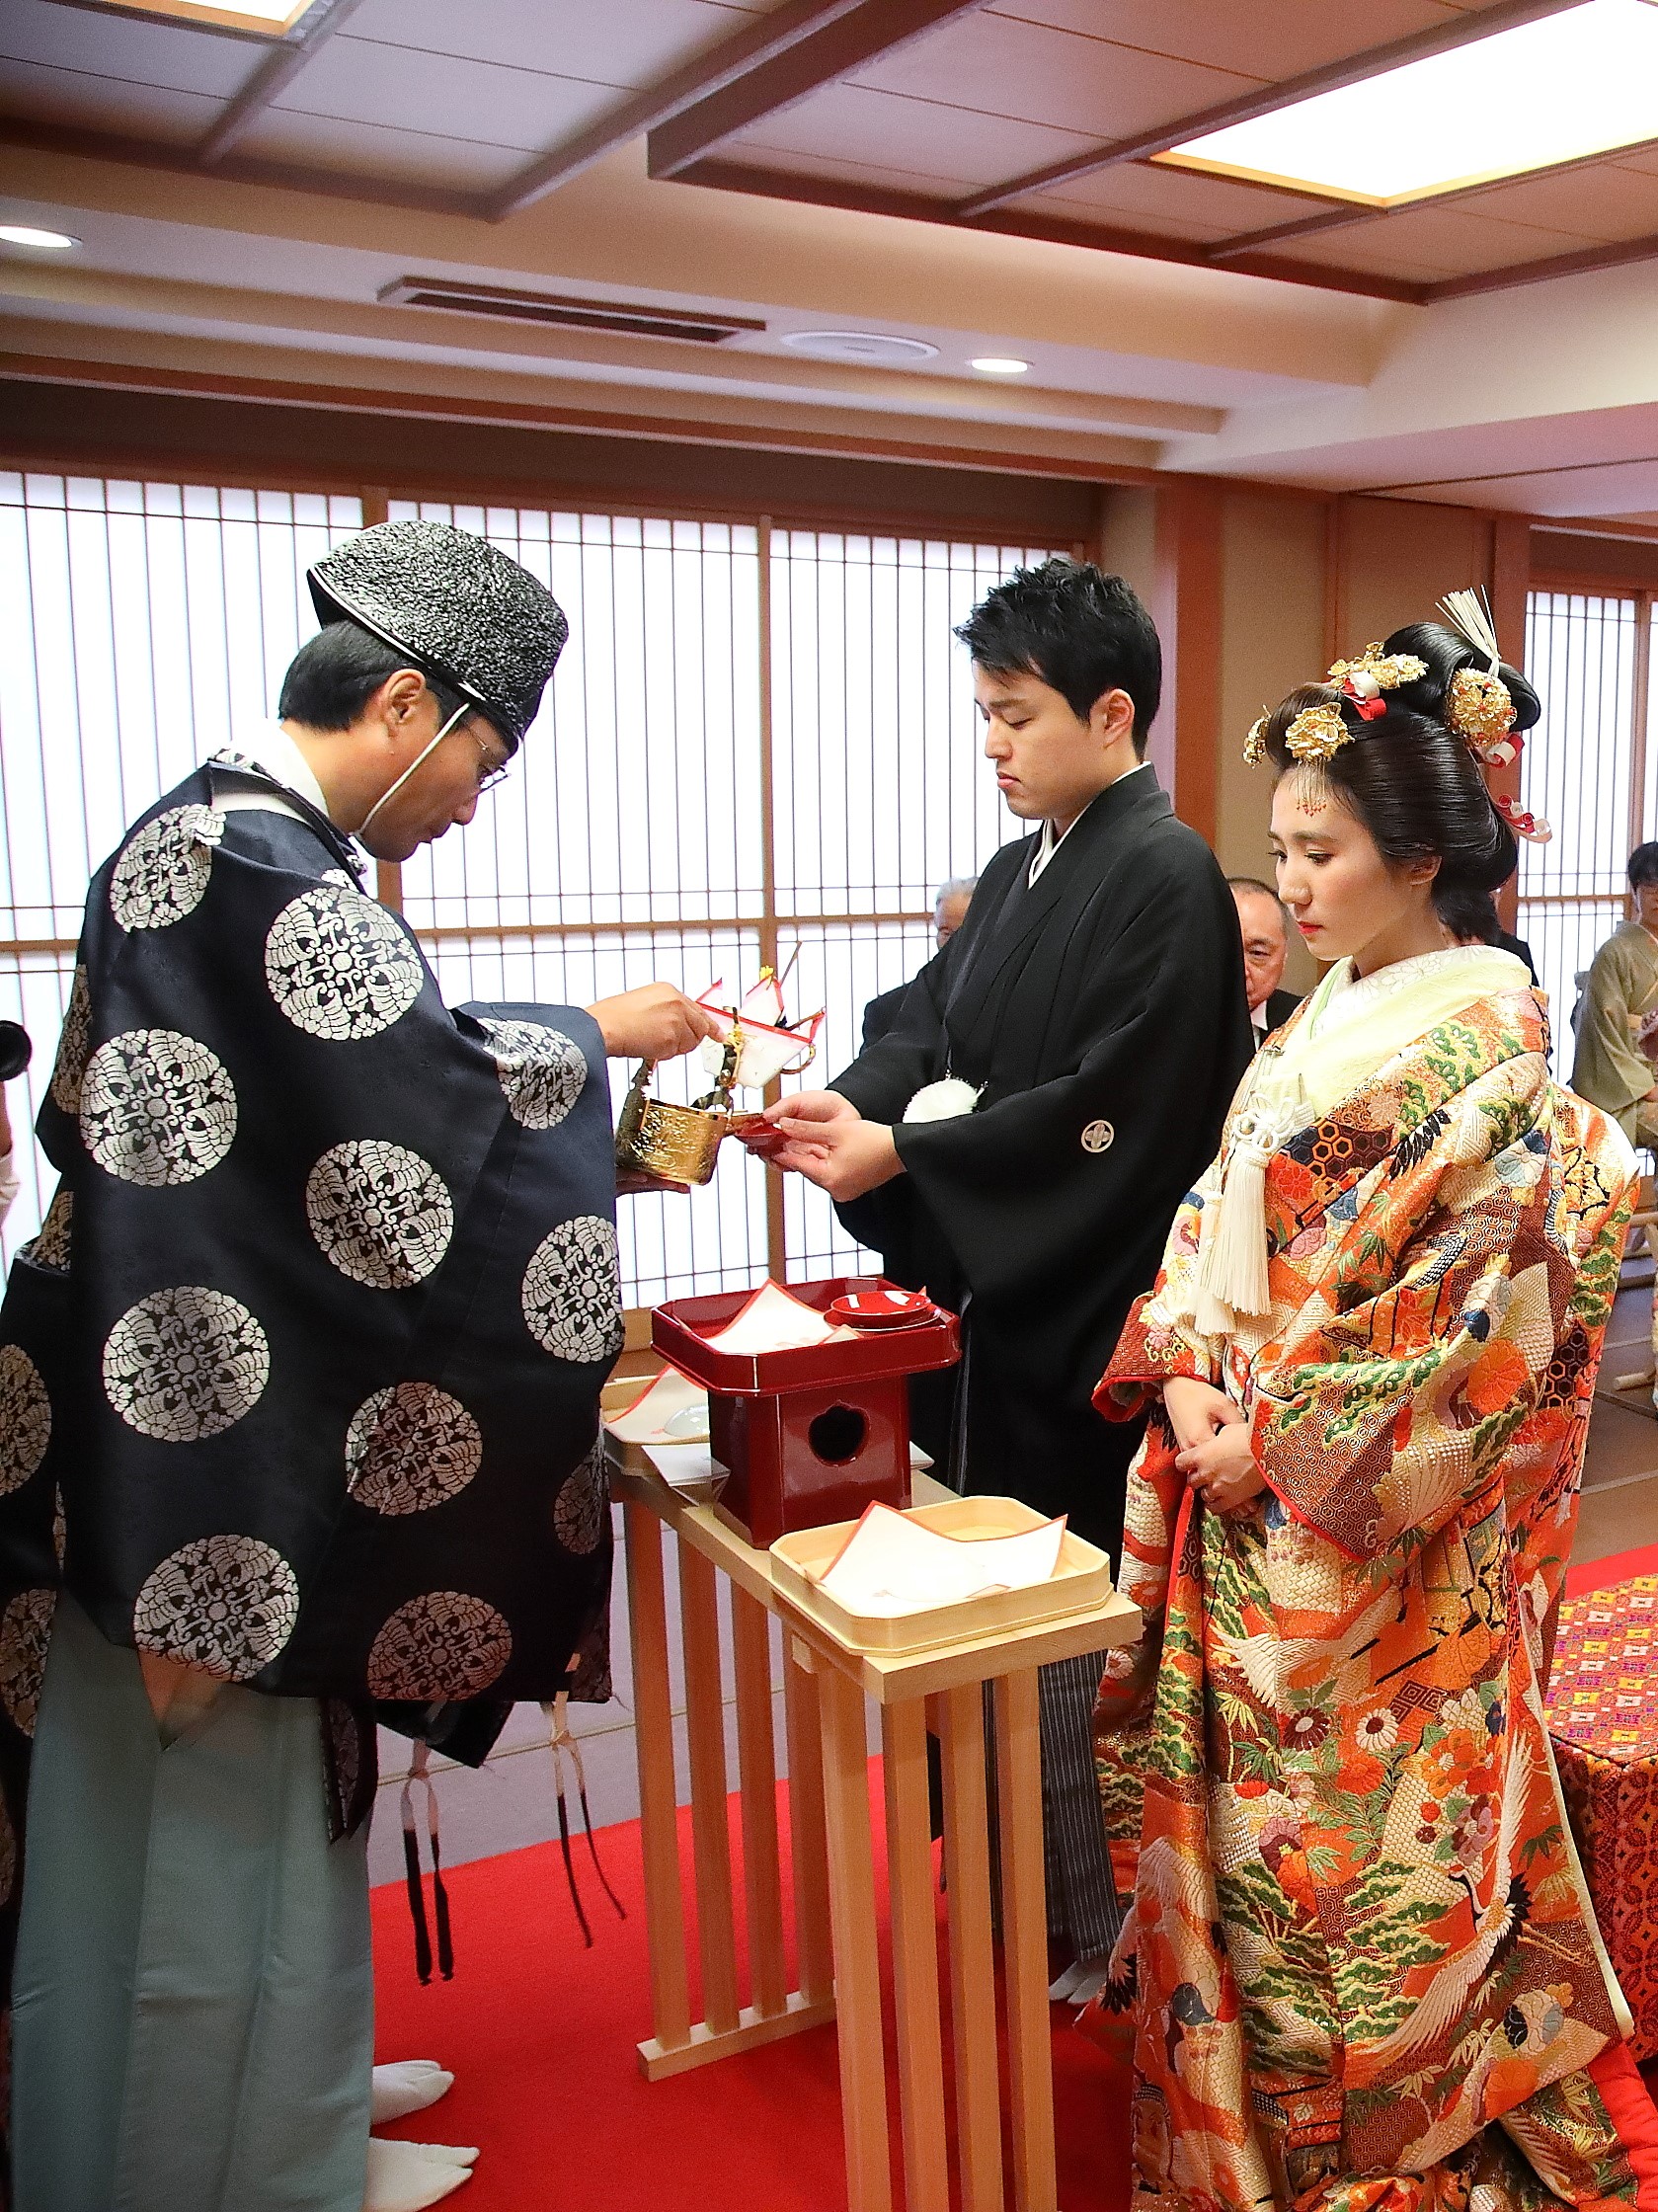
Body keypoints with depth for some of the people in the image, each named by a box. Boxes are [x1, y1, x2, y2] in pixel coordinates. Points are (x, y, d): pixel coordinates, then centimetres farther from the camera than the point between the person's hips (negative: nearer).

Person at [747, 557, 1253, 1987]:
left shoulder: (1167, 877, -14)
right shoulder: (1022, 870, 11)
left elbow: (1104, 1114, -20)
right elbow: (935, 1030, 8)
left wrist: (901, 1155, -20)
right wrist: (848, 1103, -11)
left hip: (1093, 1316, -8)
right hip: (1002, 1292, 8)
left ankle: (1101, 1922, 26)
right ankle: (1019, 1880, 37)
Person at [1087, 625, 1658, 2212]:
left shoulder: (1484, 1048, -15)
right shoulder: (1315, 1027, 8)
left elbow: (1484, 1309, -19)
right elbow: (1215, 1220, 11)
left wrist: (1287, 1444, -17)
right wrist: (1187, 1375, -5)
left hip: (1382, 1545, -7)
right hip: (1245, 1505, 7)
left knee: (1367, 1842, 8)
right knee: (1236, 1817, 18)